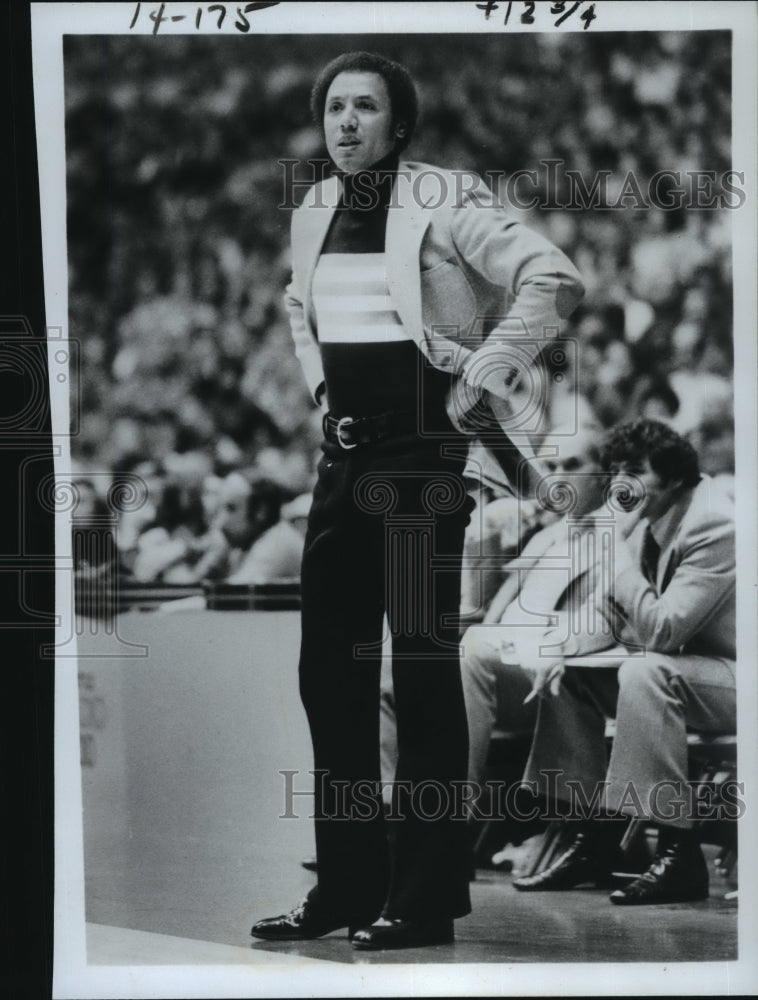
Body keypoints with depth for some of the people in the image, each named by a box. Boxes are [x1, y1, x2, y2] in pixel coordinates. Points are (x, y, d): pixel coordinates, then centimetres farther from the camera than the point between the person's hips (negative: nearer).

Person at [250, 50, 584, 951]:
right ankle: (346, 885, 19)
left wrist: (482, 377, -16)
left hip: (421, 446, -7)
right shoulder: (313, 213, 10)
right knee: (329, 667, 9)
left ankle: (425, 899, 5)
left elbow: (553, 279, -17)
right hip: (345, 445, 7)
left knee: (422, 667, -2)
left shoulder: (442, 202, -10)